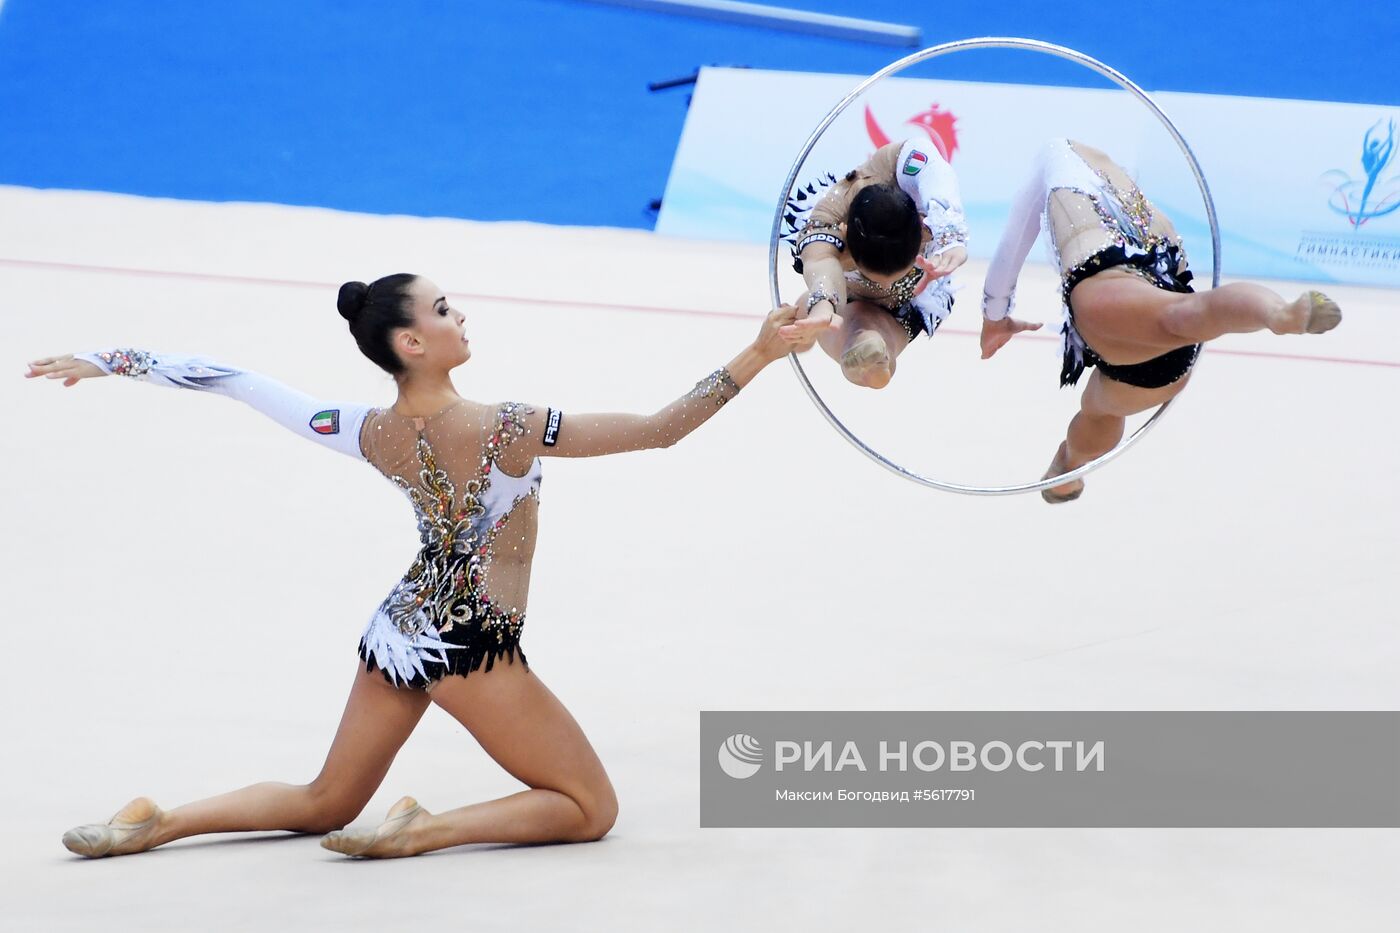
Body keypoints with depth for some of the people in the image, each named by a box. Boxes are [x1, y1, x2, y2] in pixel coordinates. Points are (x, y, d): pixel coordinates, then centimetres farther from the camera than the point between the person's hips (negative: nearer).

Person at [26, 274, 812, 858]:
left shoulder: (373, 435, -8)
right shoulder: (504, 430, -23)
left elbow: (234, 382, -2)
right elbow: (657, 430, -24)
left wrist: (108, 361, 7)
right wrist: (757, 358, -21)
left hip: (397, 630, 6)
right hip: (473, 648, -6)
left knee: (324, 806, 23)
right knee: (591, 808, 5)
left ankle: (156, 822, 6)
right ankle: (426, 831, -15)